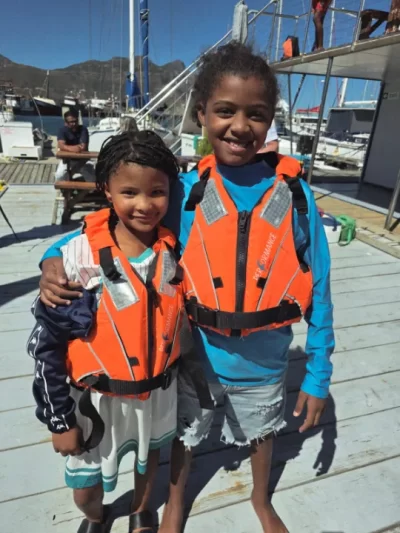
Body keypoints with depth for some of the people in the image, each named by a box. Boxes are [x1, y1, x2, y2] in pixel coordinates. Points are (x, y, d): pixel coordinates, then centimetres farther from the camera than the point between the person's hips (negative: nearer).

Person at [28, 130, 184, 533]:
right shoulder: (78, 257, -24)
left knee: (148, 457, 28)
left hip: (157, 391, 3)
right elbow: (46, 343, -14)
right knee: (84, 488, 19)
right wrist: (59, 419, -7)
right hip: (99, 398, -2)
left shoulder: (174, 250, -14)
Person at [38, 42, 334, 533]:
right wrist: (56, 257, -22)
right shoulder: (184, 193, -17)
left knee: (261, 434, 29)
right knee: (185, 435, 26)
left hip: (263, 365, 1)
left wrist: (317, 374, -5)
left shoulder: (295, 195, -16)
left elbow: (317, 291, -10)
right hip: (197, 360, 0)